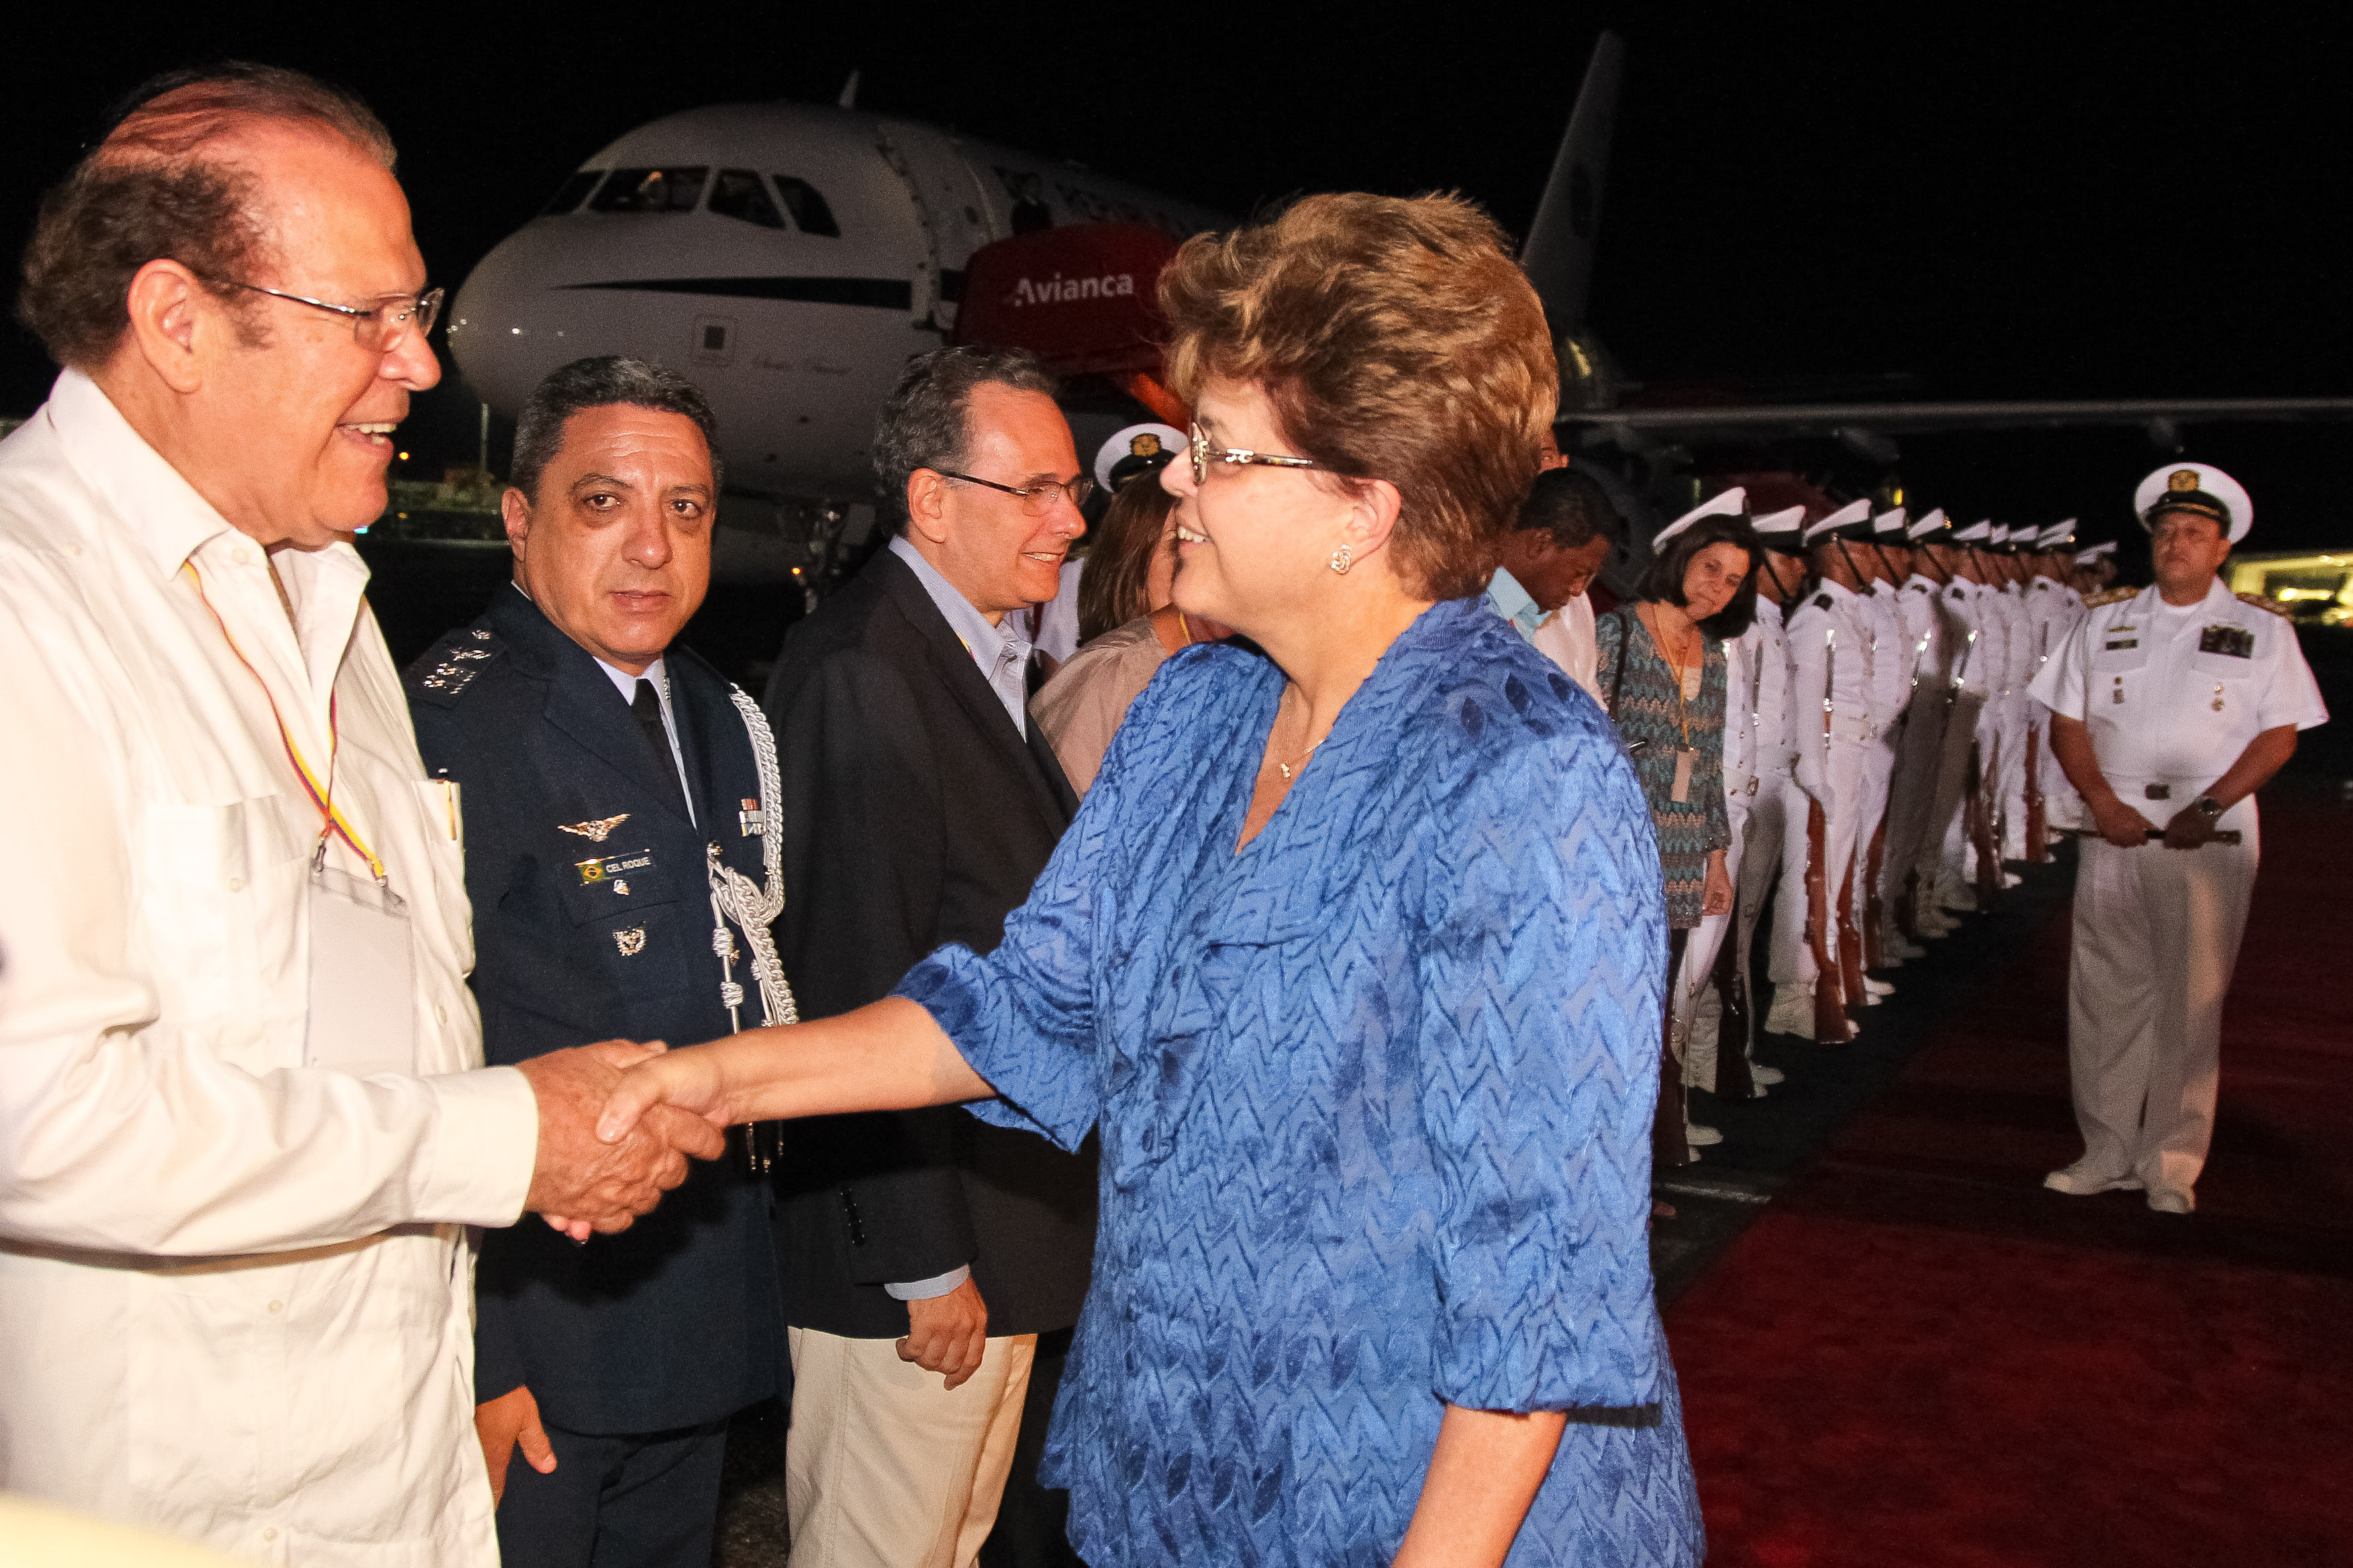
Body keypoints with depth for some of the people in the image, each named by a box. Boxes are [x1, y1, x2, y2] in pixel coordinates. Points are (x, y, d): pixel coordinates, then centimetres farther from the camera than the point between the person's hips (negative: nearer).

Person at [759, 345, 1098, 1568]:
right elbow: (860, 992, -22)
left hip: (1009, 1222, 9)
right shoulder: (859, 674, -20)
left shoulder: (989, 653, 12)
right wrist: (927, 1266, -19)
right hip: (914, 1245, -9)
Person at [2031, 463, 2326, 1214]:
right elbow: (2066, 723, 8)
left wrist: (2208, 808, -12)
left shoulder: (2263, 632, 7)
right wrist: (2104, 804, -7)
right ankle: (2110, 1152, 13)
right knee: (2104, 993, 3)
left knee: (2190, 1002, -1)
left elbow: (2279, 737, 1)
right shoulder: (2105, 625, 12)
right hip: (2114, 833, 2)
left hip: (2208, 840, -2)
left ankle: (2172, 1166, 8)